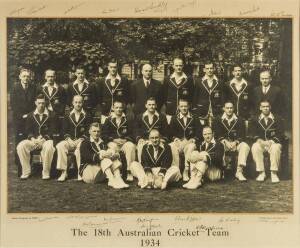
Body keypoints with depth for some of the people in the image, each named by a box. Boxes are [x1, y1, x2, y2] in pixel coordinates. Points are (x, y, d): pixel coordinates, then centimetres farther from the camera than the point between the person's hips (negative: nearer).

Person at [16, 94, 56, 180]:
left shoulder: (51, 115, 5)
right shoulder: (30, 115, 14)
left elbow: (52, 131, -2)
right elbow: (28, 130, 9)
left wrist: (43, 138, -16)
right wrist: (33, 138, -12)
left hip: (46, 139, -3)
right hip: (33, 139, 3)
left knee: (49, 147, -38)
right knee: (20, 146, -25)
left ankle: (46, 172, -22)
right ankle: (26, 171, -13)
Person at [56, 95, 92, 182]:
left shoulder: (86, 116, 9)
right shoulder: (68, 116, 17)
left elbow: (88, 131, 1)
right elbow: (64, 130, 12)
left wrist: (81, 139, -13)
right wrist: (68, 139, -7)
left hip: (81, 140, -3)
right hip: (70, 140, 3)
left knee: (80, 147, -38)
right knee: (60, 146, -28)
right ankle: (64, 172, -26)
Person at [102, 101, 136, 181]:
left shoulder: (127, 121, 16)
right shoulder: (108, 120, 13)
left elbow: (131, 134, 10)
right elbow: (105, 135, 5)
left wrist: (125, 140, -11)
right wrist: (114, 140, -11)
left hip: (125, 141, 1)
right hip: (112, 142, -1)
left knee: (131, 146, -32)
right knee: (113, 147, -36)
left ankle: (129, 171, -32)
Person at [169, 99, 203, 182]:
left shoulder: (194, 119, 12)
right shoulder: (174, 118, 15)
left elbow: (199, 131, 6)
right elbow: (171, 132, 10)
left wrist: (194, 139, -10)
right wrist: (175, 138, -9)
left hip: (190, 142, -1)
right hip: (178, 141, 1)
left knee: (191, 147, -37)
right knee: (172, 147, -33)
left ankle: (186, 172, -35)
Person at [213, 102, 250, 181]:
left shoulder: (239, 121, 10)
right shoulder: (218, 121, 11)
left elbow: (242, 135, 2)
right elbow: (217, 135, 0)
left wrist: (235, 142, -17)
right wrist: (225, 142, -17)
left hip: (236, 143, 1)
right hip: (223, 142, 0)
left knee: (245, 146, -31)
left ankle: (239, 171, -35)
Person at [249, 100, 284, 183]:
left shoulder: (277, 120, 11)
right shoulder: (255, 120, 15)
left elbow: (280, 134, 1)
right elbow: (252, 133, 3)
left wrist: (272, 141, -17)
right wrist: (258, 139, -17)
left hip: (273, 142, -1)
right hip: (260, 142, 1)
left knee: (276, 148, -37)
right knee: (255, 148, -34)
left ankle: (274, 173, -29)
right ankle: (261, 173, -27)